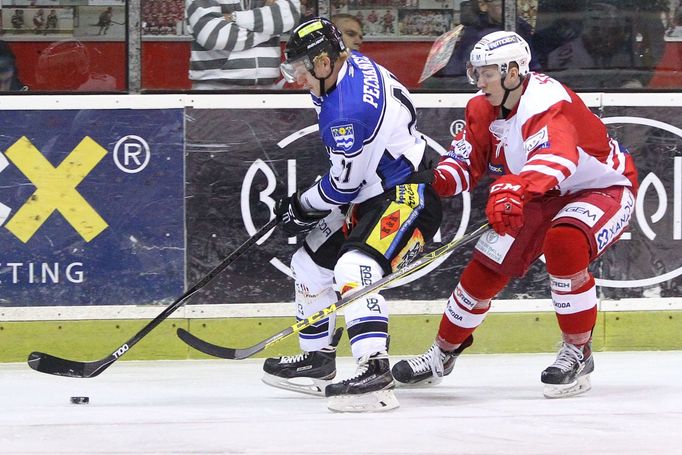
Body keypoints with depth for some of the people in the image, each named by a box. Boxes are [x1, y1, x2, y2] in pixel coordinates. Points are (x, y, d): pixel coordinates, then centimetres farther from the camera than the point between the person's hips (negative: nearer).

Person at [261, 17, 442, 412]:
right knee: (312, 263, 19)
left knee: (354, 269, -32)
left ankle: (375, 374, -43)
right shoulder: (353, 64, 4)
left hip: (407, 197, -12)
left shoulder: (349, 110, -26)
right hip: (372, 194, 12)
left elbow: (345, 184, -17)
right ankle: (318, 362, 32)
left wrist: (301, 208, 0)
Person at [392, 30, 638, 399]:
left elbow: (555, 157, -54)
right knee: (486, 267, 3)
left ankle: (578, 354, -22)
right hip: (542, 198, 8)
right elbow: (467, 158, -1)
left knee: (563, 243, -36)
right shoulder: (485, 108, -8)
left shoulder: (547, 103, -35)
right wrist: (437, 180, -24)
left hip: (605, 189, -8)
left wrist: (514, 191, -72)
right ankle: (444, 353, 24)